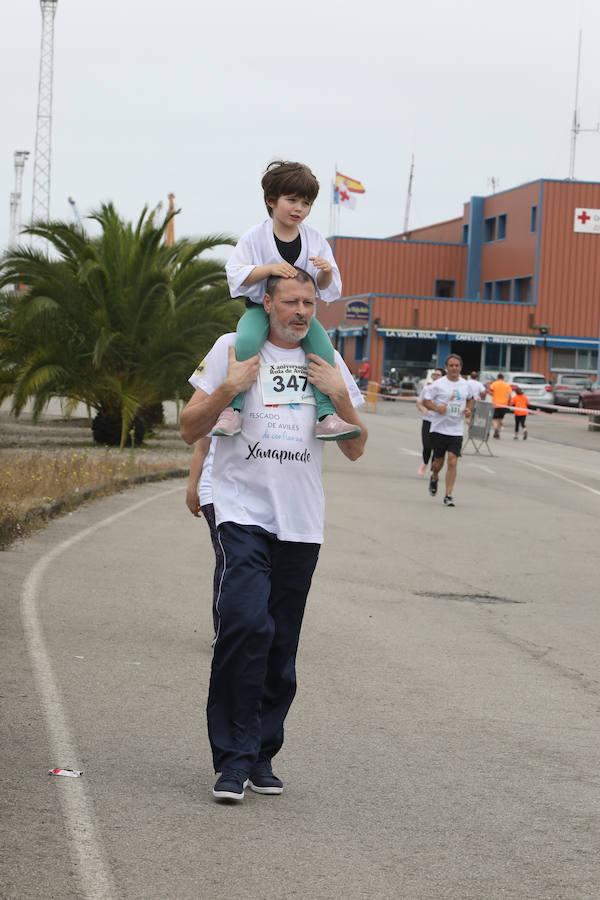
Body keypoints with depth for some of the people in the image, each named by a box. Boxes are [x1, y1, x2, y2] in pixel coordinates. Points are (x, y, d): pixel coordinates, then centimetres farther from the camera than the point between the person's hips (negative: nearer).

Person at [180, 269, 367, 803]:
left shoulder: (327, 363, 15)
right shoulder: (233, 349, 5)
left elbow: (355, 449, 14)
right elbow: (191, 430, 4)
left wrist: (340, 397, -2)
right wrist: (229, 387, -11)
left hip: (301, 524, 4)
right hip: (244, 513, -4)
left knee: (281, 647, 5)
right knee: (247, 623, -21)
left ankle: (261, 755, 17)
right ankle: (234, 758, -14)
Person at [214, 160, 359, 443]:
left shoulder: (315, 240, 3)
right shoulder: (255, 236, -5)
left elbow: (326, 286, 5)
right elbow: (235, 272, -11)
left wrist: (326, 272, -20)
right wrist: (269, 268, -26)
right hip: (261, 306, -3)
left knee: (322, 346, -25)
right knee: (247, 340, -34)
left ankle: (326, 415, -24)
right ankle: (232, 409, -27)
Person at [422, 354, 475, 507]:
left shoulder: (466, 385, 6)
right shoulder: (438, 384, -5)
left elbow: (471, 399, 25)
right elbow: (425, 401, -3)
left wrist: (469, 409, 5)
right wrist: (436, 408, -21)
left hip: (456, 430, 2)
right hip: (439, 429, -1)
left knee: (452, 462, -10)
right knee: (438, 461, 8)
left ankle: (448, 495, -6)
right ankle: (434, 478, 43)